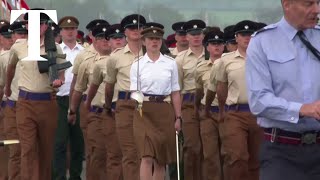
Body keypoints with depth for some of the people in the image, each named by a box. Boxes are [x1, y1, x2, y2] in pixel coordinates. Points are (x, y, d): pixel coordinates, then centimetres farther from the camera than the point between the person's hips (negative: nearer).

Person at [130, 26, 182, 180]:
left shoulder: (171, 63, 8)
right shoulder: (137, 64, 4)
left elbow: (175, 93, 9)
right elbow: (133, 91, 3)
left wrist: (178, 118, 7)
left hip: (164, 111, 2)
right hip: (144, 111, -2)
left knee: (161, 159, 6)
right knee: (147, 156, -14)